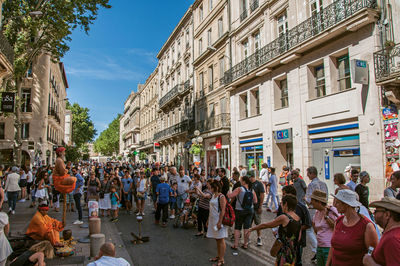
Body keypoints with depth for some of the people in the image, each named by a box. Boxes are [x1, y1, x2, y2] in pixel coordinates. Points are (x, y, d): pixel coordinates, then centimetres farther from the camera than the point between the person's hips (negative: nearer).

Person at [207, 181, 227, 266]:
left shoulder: (221, 197, -15)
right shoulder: (213, 196, 12)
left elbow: (223, 210, -20)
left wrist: (220, 222, -23)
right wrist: (208, 219, 20)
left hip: (218, 220, -9)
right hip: (213, 220, 9)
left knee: (221, 240, -1)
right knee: (217, 239, 15)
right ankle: (219, 256, 26)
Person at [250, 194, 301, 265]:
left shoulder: (284, 217, -17)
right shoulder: (298, 219, 5)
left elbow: (265, 225, -7)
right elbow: (298, 239, 12)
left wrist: (252, 228, 7)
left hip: (284, 254, -8)